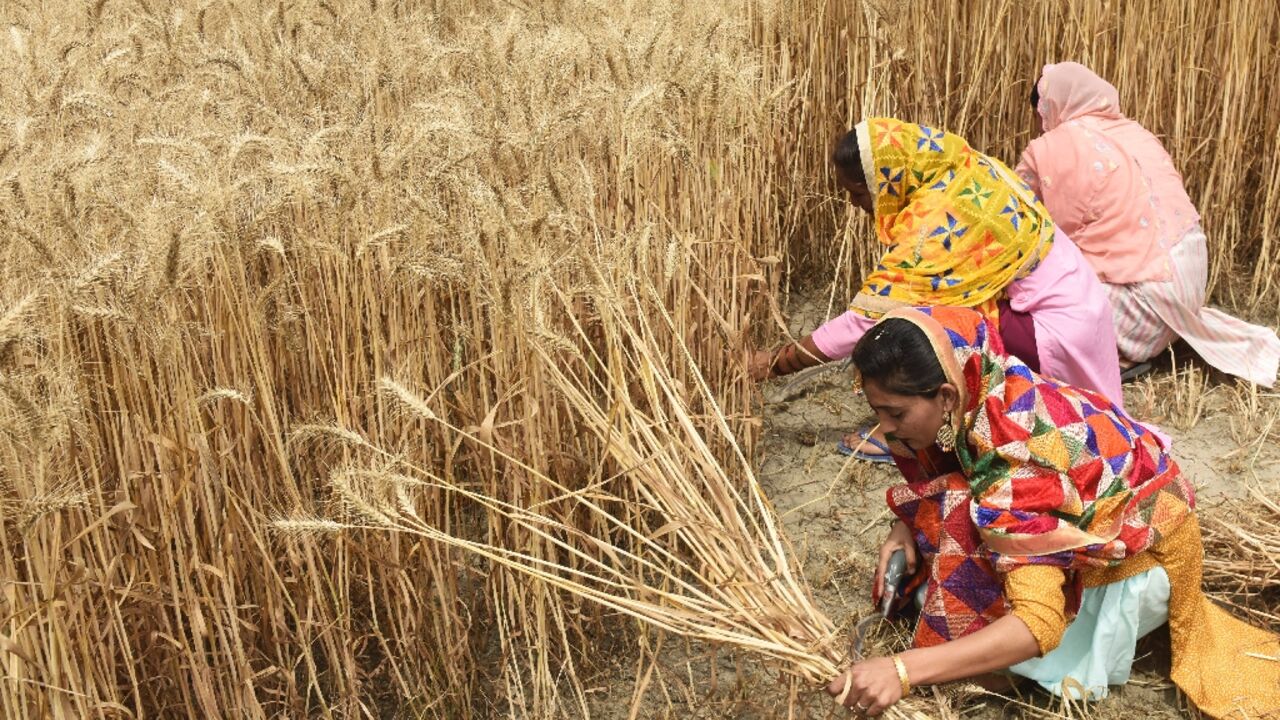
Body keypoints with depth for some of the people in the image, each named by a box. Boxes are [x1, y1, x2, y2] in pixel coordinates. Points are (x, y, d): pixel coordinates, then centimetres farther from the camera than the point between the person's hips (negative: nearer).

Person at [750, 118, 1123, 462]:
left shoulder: (937, 220, -25)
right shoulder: (963, 172, -1)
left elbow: (869, 317, -24)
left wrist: (773, 364, -17)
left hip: (1059, 333, -9)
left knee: (907, 312, -20)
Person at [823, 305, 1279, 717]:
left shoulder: (1014, 453, -40)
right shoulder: (978, 397, -18)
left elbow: (1039, 625, -45)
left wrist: (903, 670, -51)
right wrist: (908, 526, -17)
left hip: (1139, 547, -7)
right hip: (1089, 516, 7)